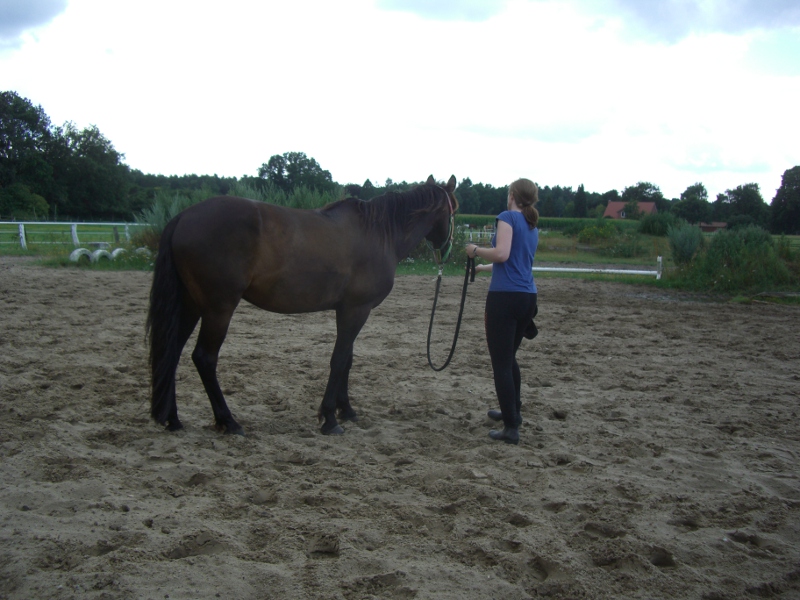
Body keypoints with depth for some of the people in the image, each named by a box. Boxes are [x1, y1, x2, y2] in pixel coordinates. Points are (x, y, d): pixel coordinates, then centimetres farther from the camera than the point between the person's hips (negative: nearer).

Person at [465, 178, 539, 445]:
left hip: (505, 296, -8)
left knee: (501, 363, -3)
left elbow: (502, 254, -21)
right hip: (528, 298, 8)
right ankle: (513, 411, 39)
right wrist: (483, 267, 46)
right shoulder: (533, 227, 19)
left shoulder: (508, 217, -5)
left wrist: (476, 250, -3)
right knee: (509, 357, 25)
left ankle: (511, 428, -3)